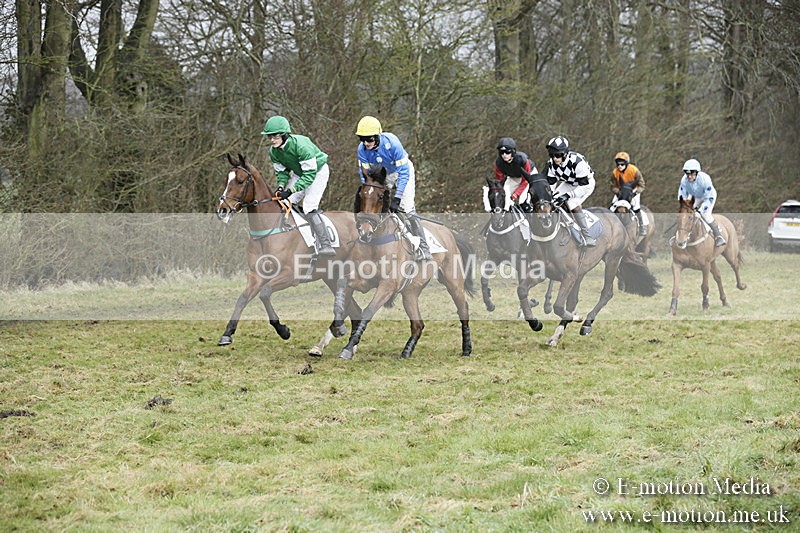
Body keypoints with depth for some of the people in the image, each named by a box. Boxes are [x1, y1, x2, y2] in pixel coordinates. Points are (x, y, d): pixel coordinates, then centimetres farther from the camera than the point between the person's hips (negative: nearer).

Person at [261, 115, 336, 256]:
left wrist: (291, 190, -38)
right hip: (299, 173, 8)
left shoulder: (300, 145, -36)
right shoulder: (274, 151, -13)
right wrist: (281, 186, -21)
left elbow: (310, 174, -33)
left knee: (309, 206, -22)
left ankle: (326, 246, -23)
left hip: (318, 171, -8)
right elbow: (281, 171, 0)